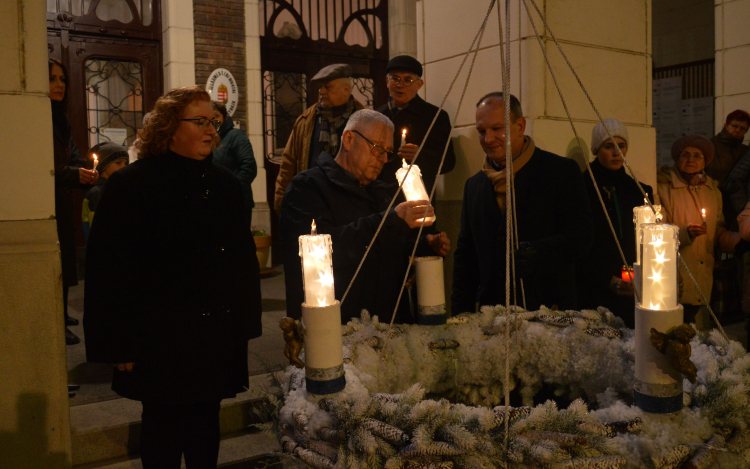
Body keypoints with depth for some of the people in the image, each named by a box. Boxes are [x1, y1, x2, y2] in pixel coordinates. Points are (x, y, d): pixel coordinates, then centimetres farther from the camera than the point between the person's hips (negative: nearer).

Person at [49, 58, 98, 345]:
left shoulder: (60, 120, 14)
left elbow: (73, 159, 11)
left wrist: (85, 174, -9)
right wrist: (74, 175, -22)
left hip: (62, 206, 9)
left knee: (63, 263, 15)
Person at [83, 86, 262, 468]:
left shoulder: (225, 184, 9)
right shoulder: (130, 185, -7)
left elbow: (245, 258, 14)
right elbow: (109, 270, -8)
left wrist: (245, 324, 10)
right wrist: (120, 346, -10)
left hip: (217, 342, 5)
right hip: (161, 342, -4)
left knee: (206, 428, 16)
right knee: (162, 432, 11)